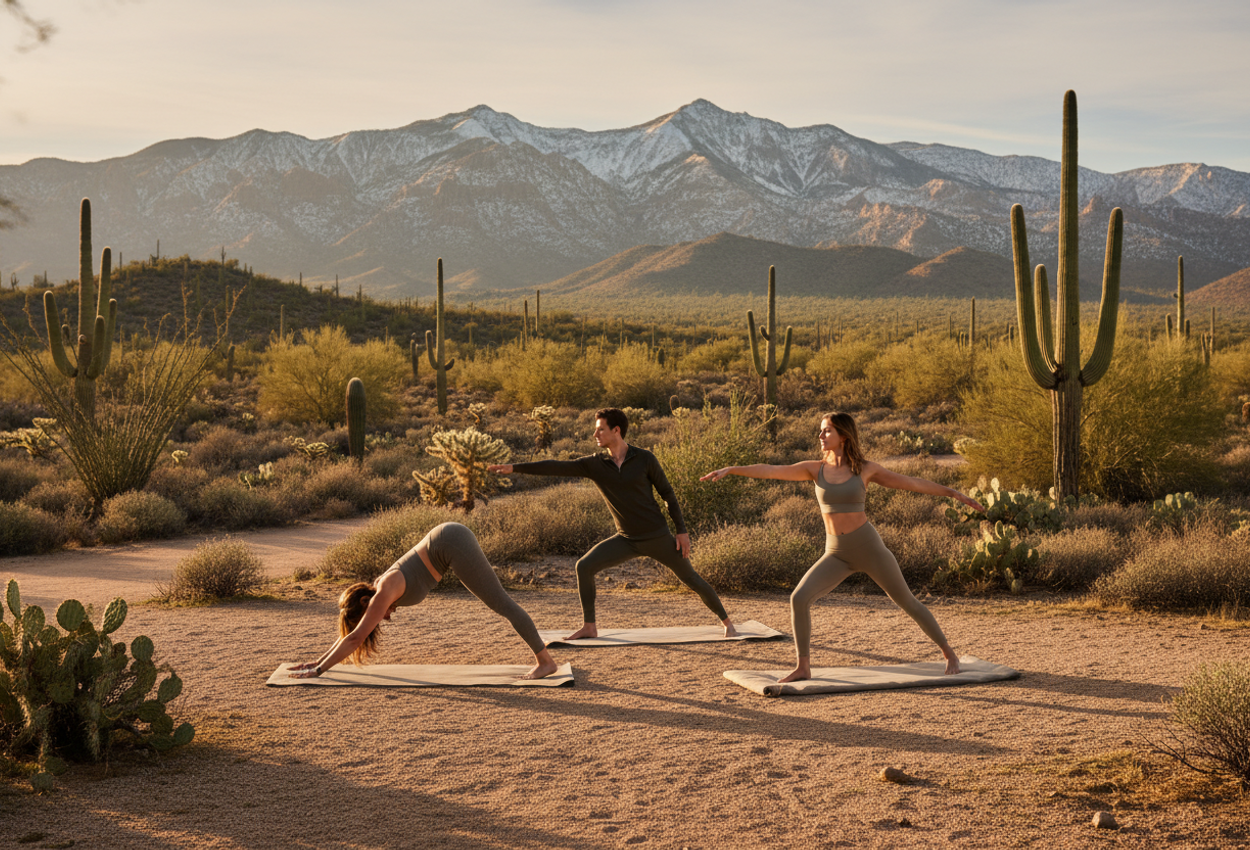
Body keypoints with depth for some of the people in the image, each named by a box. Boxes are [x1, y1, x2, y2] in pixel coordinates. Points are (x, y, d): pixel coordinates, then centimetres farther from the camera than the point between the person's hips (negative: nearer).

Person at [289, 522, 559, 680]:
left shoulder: (384, 594, -12)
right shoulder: (380, 591, 11)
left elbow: (355, 637, -13)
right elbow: (350, 634, 21)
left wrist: (318, 670, -8)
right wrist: (317, 661, 21)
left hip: (452, 543, -9)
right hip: (450, 540, 9)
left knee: (500, 602, -7)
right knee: (498, 602, 14)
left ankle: (545, 660, -5)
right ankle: (540, 652, 19)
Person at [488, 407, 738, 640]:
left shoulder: (644, 458, -11)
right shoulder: (594, 464, -6)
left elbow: (667, 493, -2)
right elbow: (557, 467, -14)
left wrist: (682, 530, -7)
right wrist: (515, 467, -22)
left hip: (657, 536, -3)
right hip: (627, 540, 3)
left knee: (691, 580, 3)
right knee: (584, 567, -12)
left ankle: (726, 621, 26)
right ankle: (589, 626, 1)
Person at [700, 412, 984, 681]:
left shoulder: (865, 469, -3)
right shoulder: (815, 469, 1)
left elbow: (911, 482, 5)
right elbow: (770, 470, -8)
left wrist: (954, 493, 7)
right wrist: (731, 469, -18)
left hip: (868, 547, -2)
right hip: (836, 554, 2)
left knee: (906, 602, 7)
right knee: (799, 598, -17)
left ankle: (948, 652, 28)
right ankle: (803, 667, -5)